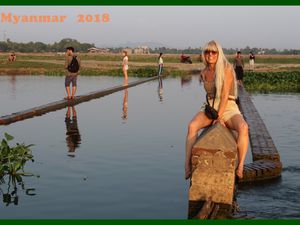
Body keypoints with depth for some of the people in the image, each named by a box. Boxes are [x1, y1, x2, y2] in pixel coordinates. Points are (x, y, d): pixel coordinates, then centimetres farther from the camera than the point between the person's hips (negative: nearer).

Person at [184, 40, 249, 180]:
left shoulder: (227, 69, -9)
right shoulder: (204, 73, 8)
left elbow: (225, 94, -14)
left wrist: (219, 117, -20)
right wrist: (214, 115, 9)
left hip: (228, 109, -3)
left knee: (243, 128, -36)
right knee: (192, 126, -30)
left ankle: (240, 167, -29)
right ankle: (188, 166, -34)